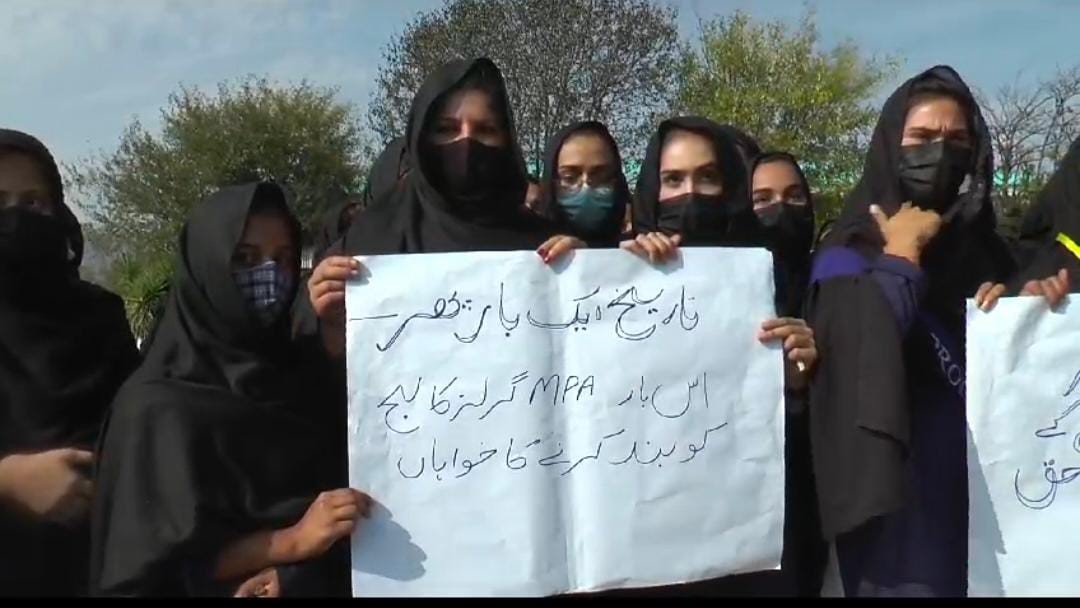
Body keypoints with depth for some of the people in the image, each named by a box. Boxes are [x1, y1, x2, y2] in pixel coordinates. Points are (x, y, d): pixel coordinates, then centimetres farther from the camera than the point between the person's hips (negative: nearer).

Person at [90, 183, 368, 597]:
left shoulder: (301, 367, 7)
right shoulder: (158, 403, -5)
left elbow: (341, 482, 1)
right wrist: (292, 541, -19)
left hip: (320, 581, 3)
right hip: (218, 587, -2)